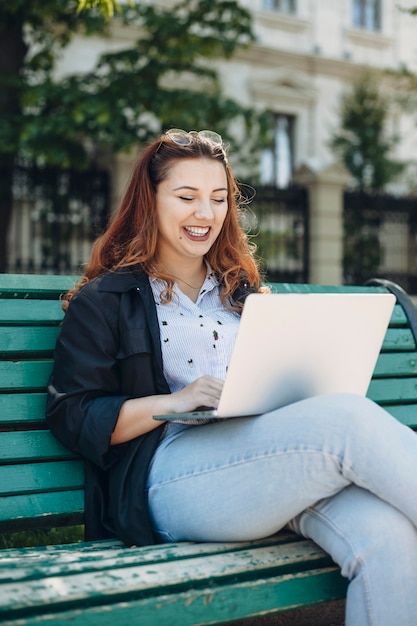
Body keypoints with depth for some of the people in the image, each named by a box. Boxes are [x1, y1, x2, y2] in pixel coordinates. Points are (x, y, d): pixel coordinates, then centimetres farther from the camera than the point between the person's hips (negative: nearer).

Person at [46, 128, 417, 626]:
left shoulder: (242, 292, 29)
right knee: (349, 420, -31)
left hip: (272, 460, 5)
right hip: (170, 477, -4)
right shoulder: (104, 301, 13)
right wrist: (174, 402, -12)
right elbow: (70, 417, 3)